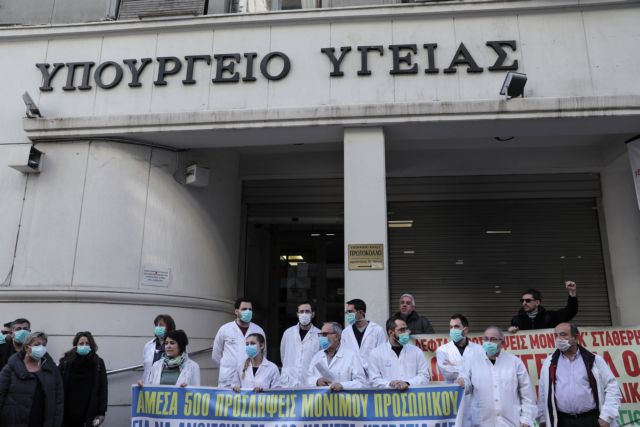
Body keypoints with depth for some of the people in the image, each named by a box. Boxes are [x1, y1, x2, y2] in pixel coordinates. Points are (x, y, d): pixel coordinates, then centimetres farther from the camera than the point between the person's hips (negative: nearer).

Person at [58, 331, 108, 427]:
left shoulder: (98, 363, 1)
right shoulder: (65, 361, 2)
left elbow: (103, 389, 0)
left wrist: (101, 412, -6)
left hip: (89, 413, 0)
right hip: (68, 412, 1)